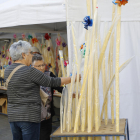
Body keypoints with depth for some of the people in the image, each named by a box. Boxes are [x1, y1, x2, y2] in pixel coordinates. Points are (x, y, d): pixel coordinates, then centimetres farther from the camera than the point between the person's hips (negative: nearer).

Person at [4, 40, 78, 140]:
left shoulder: (7, 71, 6)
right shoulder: (30, 71, -16)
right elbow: (52, 82, -11)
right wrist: (72, 79, 1)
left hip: (13, 116, 7)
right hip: (29, 117, -7)